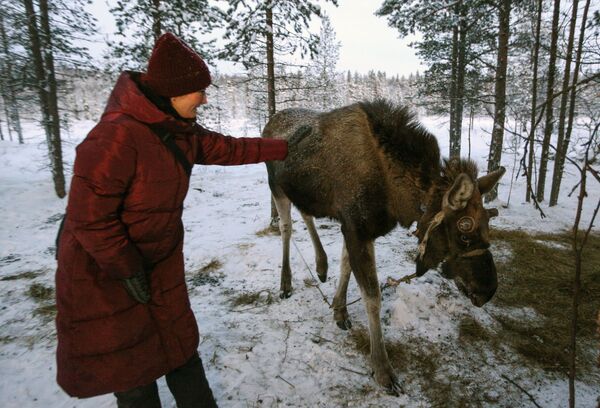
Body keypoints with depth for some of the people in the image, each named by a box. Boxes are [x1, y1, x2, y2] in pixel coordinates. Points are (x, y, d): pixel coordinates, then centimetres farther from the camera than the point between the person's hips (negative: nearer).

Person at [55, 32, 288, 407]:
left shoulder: (182, 132, -4)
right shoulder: (116, 136, -29)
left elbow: (228, 148, 7)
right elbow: (90, 217, -26)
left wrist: (282, 148, 9)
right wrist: (128, 270, -18)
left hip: (161, 261, 7)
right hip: (103, 269, -7)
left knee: (179, 341, 17)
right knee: (128, 359, 12)